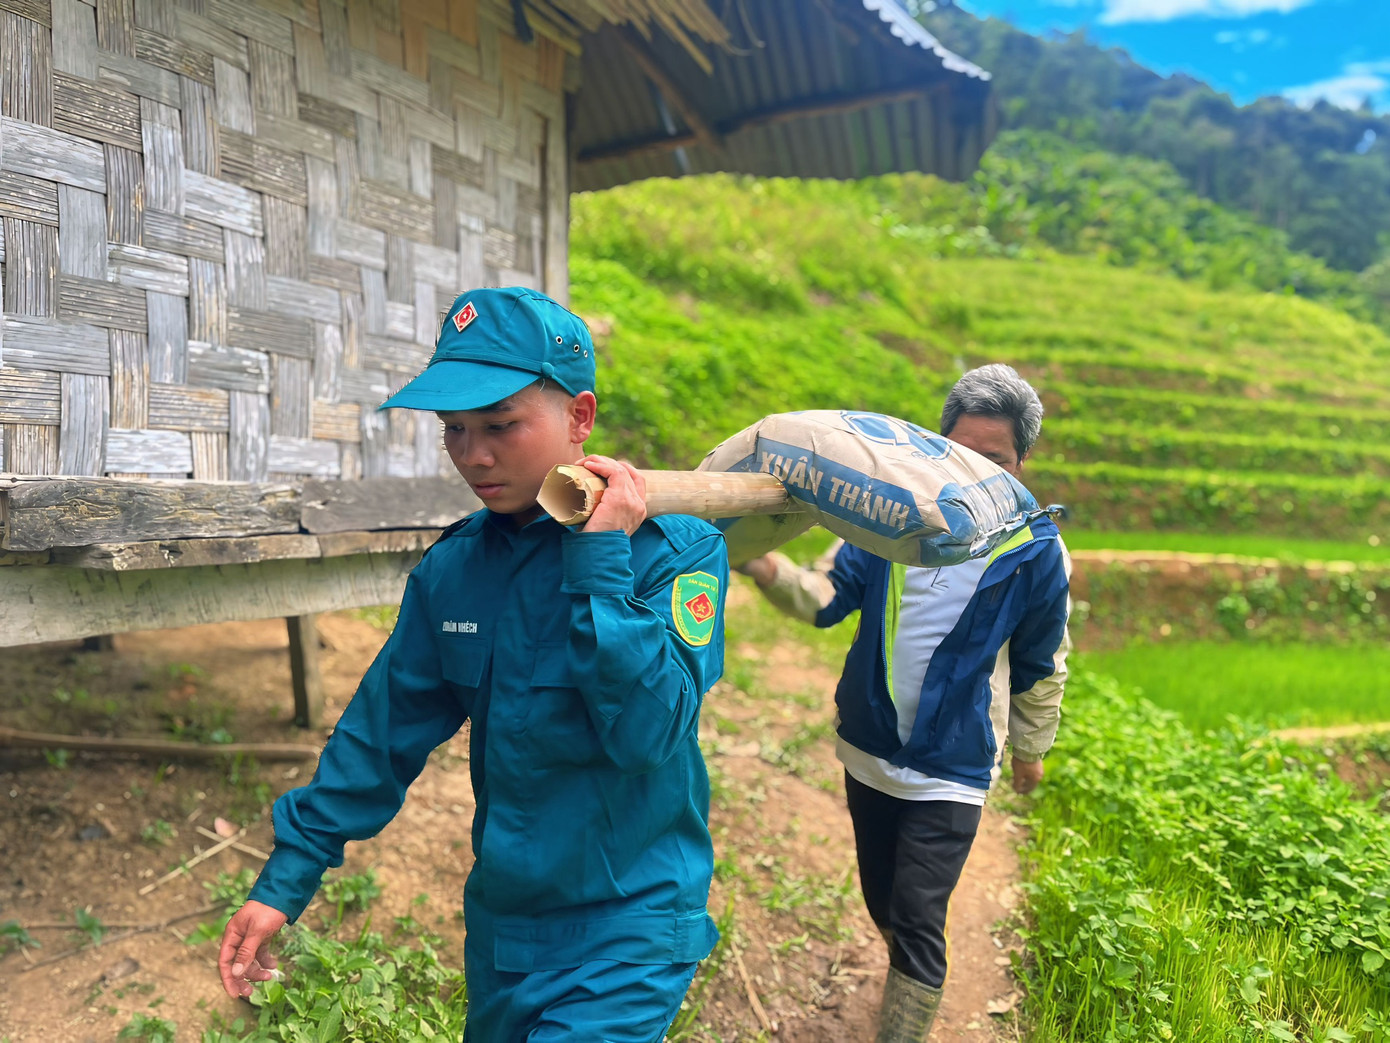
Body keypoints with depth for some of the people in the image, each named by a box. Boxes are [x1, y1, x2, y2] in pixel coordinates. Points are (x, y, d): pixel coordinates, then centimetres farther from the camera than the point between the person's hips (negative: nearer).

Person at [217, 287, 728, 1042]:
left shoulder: (674, 549, -18)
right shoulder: (451, 569, -4)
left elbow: (650, 731, -27)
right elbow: (382, 730, 3)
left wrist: (600, 564, -29)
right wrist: (285, 881, 4)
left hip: (628, 934, -5)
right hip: (499, 921, 5)